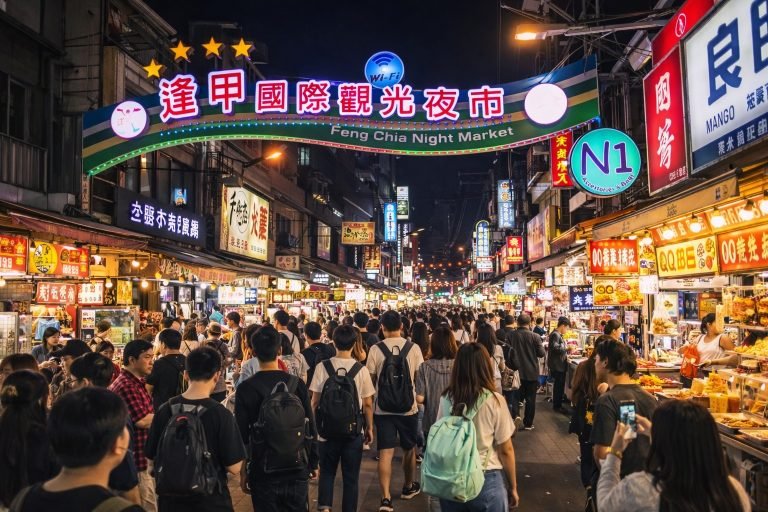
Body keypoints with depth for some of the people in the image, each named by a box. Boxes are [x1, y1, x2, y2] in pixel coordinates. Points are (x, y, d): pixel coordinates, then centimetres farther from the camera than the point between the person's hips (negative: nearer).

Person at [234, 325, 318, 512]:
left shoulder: (245, 389, -11)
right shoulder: (297, 384, -6)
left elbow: (242, 435, -7)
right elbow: (310, 429, -1)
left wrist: (243, 472, 5)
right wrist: (313, 464, 11)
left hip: (263, 473, -1)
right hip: (297, 471, 2)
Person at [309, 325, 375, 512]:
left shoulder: (322, 367, -9)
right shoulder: (361, 369, -9)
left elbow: (315, 401, -4)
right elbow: (367, 404, -3)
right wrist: (369, 428, 10)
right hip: (354, 431, -1)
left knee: (327, 471, 18)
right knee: (350, 476, 13)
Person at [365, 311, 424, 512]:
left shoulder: (376, 349, -9)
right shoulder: (413, 348, -6)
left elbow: (370, 379, -1)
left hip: (383, 408, -1)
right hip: (408, 407, 1)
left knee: (385, 452, 2)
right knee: (409, 448, 20)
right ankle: (409, 487, 37)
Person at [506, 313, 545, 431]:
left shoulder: (510, 335, -9)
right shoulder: (535, 336, -14)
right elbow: (541, 353, -8)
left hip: (517, 371, 1)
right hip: (532, 372, -1)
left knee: (516, 395, 13)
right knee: (530, 398, 11)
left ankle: (516, 415, -11)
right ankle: (528, 423, 17)